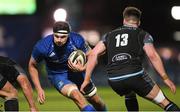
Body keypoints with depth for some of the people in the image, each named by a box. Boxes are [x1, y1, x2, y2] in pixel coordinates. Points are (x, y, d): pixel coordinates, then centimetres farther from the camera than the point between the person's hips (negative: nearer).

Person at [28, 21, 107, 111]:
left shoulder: (77, 40, -24)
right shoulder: (42, 46, -27)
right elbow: (32, 66, -10)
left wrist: (82, 68, -29)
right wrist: (39, 89, -14)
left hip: (77, 71, 3)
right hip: (58, 76, -3)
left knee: (97, 102, 13)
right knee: (76, 95, -32)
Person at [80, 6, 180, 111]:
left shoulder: (110, 35, 24)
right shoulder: (143, 35, 14)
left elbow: (93, 54, 15)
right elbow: (152, 56, -2)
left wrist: (87, 79, 17)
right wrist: (165, 78, -2)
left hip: (114, 81, 4)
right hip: (135, 75, -4)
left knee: (130, 94, 37)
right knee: (164, 102, 3)